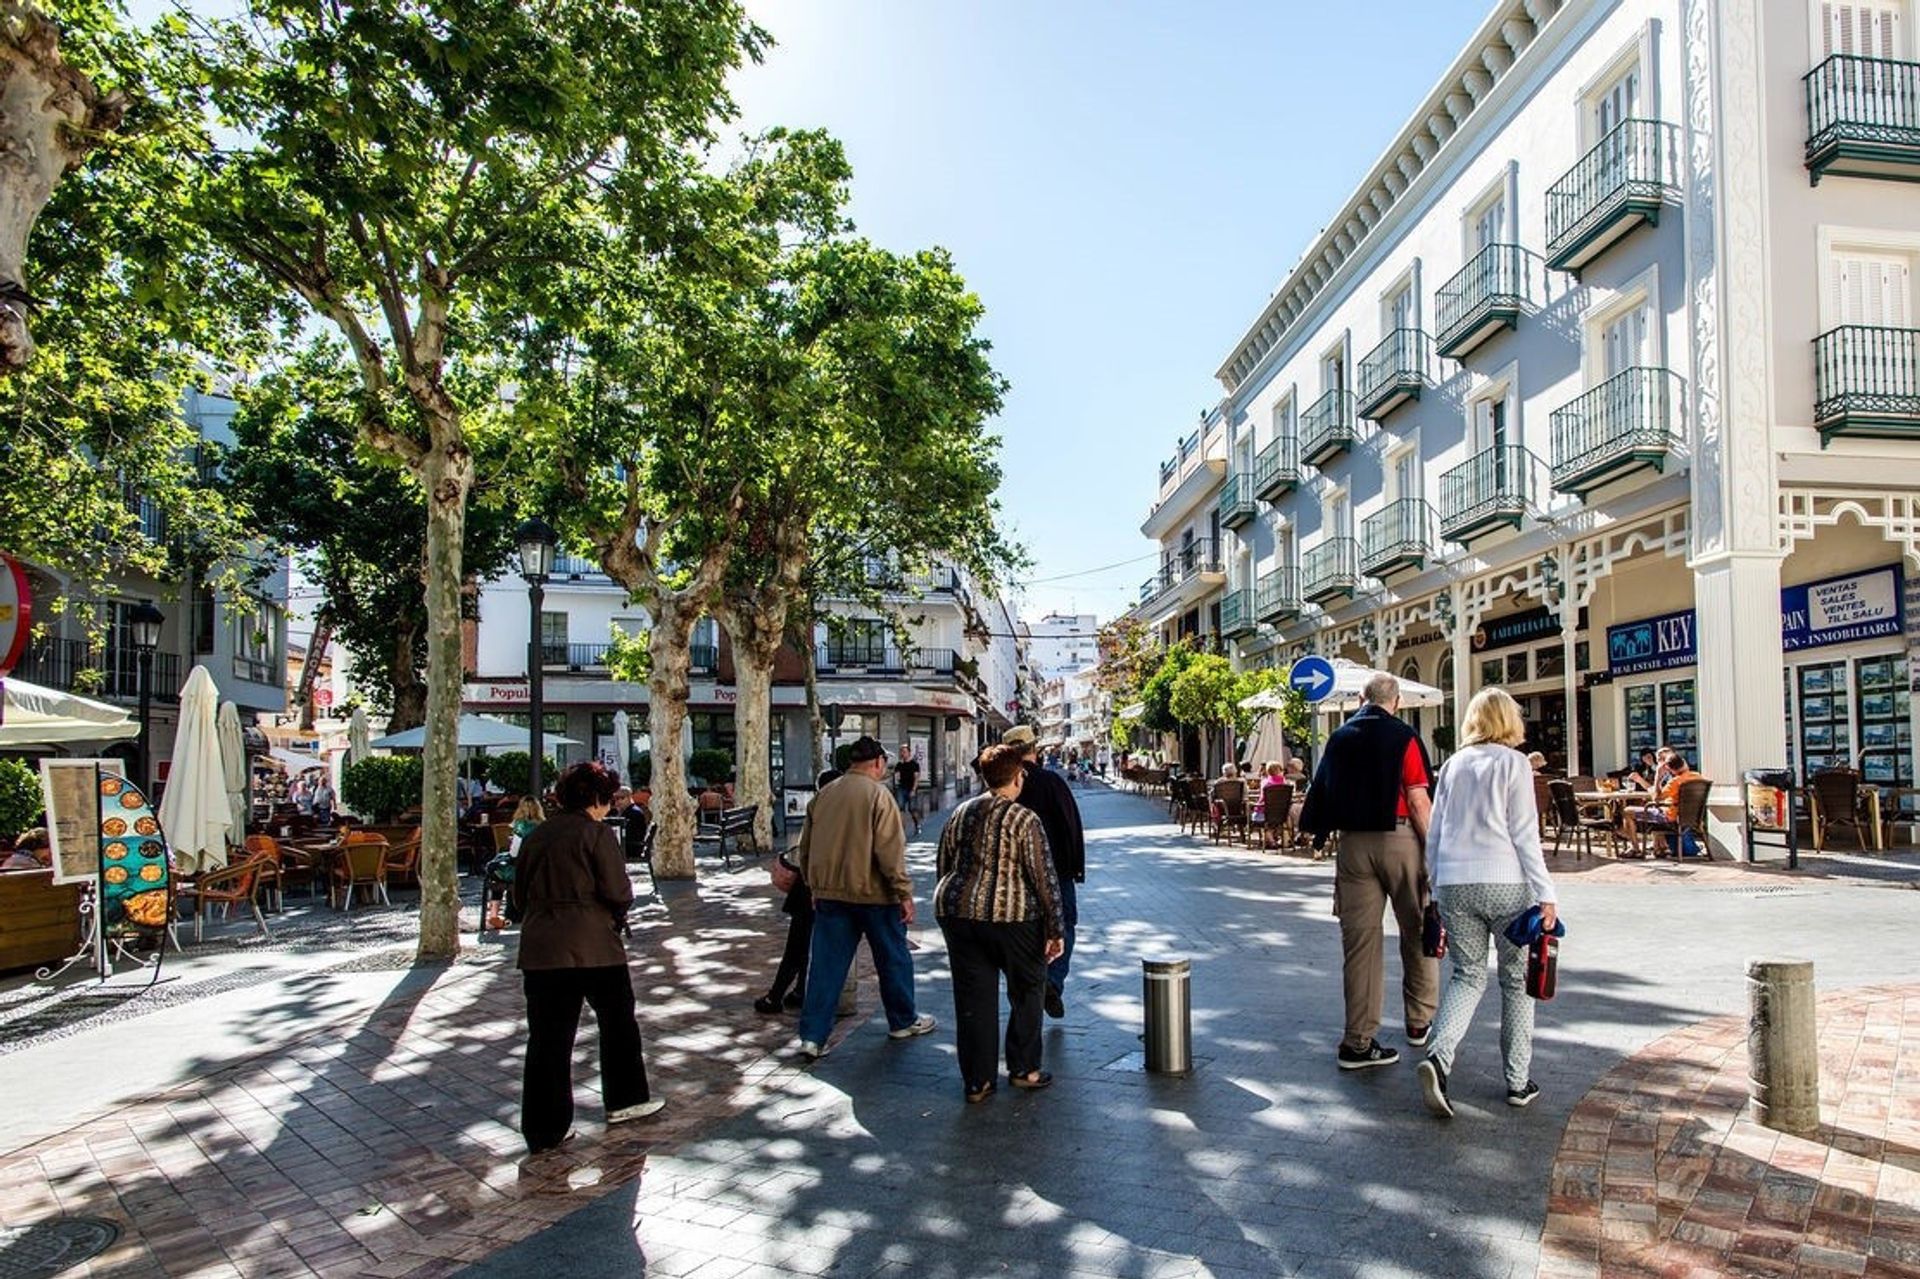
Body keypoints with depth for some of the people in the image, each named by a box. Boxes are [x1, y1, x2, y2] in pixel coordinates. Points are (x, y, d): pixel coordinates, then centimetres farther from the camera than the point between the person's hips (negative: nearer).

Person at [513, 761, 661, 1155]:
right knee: (617, 1020, 16)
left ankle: (543, 1130, 10)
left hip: (539, 948, 5)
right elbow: (618, 892, -12)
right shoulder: (596, 833, -8)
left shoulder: (536, 836, 9)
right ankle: (624, 1100, 27)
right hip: (593, 946, -5)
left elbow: (520, 895, 14)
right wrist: (620, 911, 8)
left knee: (547, 1037, 7)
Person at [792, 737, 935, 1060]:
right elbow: (890, 851, -16)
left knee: (825, 965, 7)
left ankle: (812, 1036, 5)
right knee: (893, 959, 13)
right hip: (873, 892, -5)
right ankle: (903, 1021, 28)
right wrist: (904, 893, -10)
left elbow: (805, 849, 13)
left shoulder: (823, 795, 6)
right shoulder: (877, 794, -12)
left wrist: (815, 886, 23)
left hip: (829, 893, 5)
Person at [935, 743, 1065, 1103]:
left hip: (958, 914, 5)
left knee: (973, 999, 10)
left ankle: (976, 1082, 16)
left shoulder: (960, 813, 9)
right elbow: (1044, 877, -9)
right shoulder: (1024, 819, -8)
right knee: (1026, 992, 16)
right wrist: (1056, 929, -3)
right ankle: (1023, 1069, 24)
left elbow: (942, 866, 15)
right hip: (1012, 916, -5)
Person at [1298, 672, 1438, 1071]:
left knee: (1359, 939, 4)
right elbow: (1419, 801, -10)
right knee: (1417, 933, 15)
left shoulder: (1338, 738, 8)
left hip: (1352, 842, 3)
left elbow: (1322, 794, 10)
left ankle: (1358, 1042, 4)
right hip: (1399, 838, -3)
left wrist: (1325, 834, 20)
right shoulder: (1403, 737, -6)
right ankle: (1419, 1022, 26)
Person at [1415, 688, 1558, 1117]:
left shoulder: (1452, 765, 11)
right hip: (1505, 882, -3)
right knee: (1517, 978, 11)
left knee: (1468, 975, 10)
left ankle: (1438, 1056, -12)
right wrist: (1545, 894, -3)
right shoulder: (1513, 763, -1)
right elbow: (1524, 835, -6)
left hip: (1454, 884, 3)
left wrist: (1436, 893, 19)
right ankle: (1518, 1082, 16)